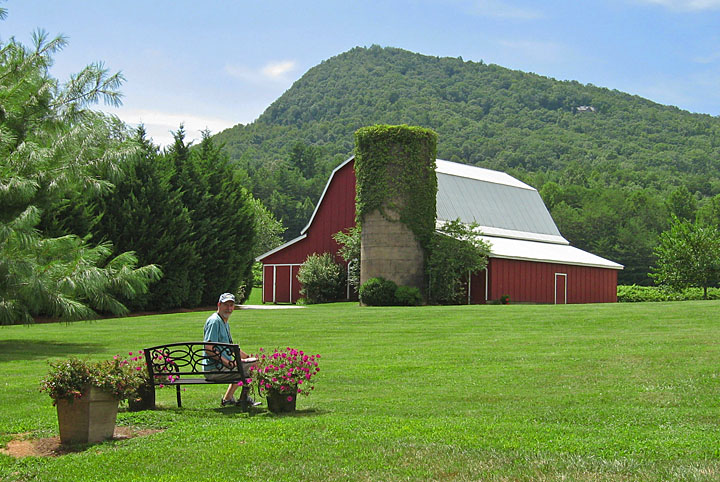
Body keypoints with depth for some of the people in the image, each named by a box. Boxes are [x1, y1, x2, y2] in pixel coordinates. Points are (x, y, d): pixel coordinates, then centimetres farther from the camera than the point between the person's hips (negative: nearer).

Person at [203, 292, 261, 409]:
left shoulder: (225, 323, 18)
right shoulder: (214, 321, -15)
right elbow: (209, 349, -24)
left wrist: (248, 357, 20)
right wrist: (229, 363, -25)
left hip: (223, 365, 11)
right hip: (214, 370, -11)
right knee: (254, 364, -14)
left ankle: (228, 399, 24)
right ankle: (244, 399, 0)